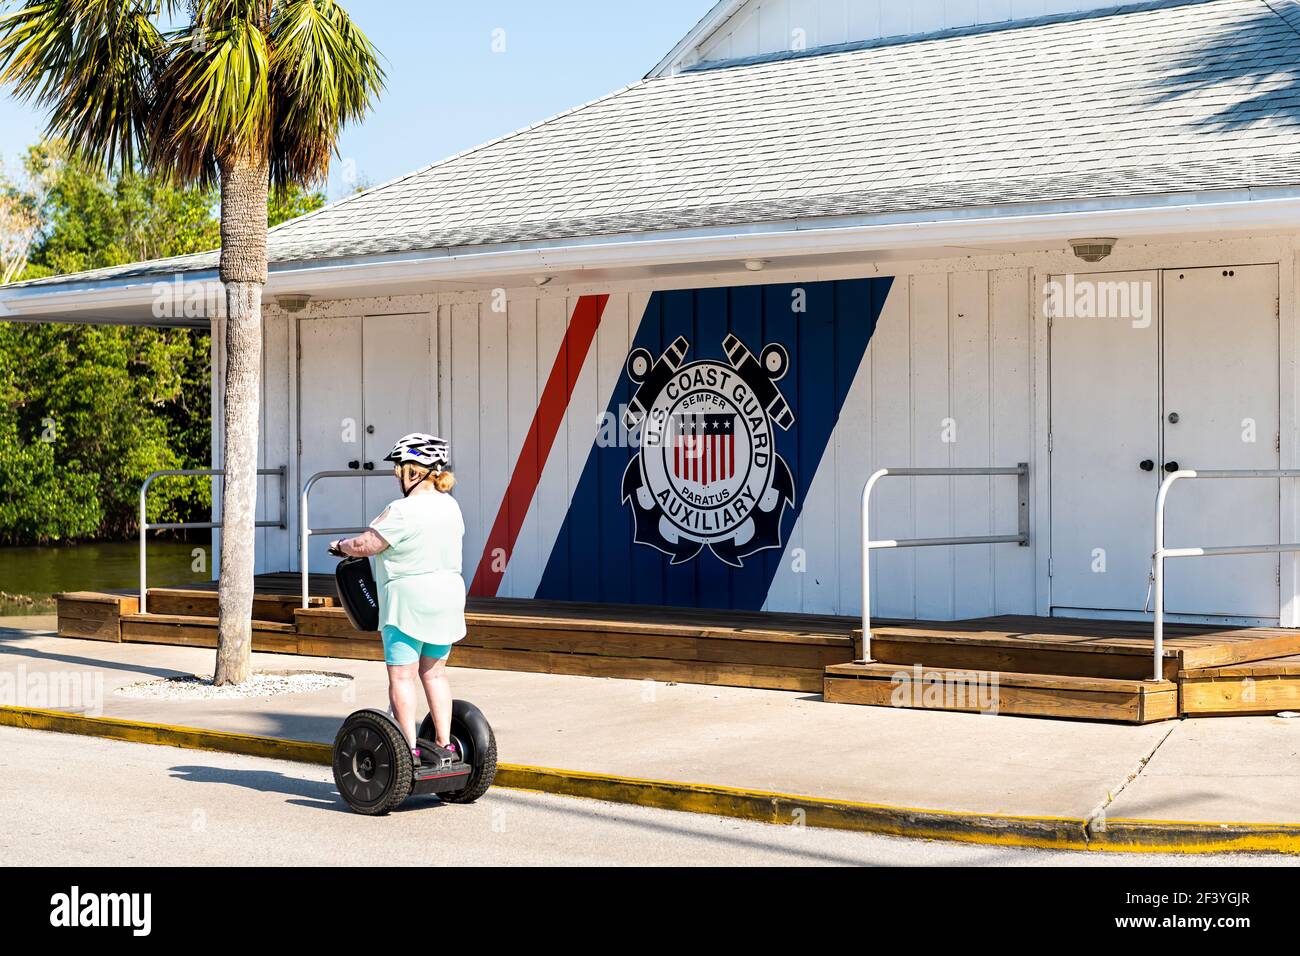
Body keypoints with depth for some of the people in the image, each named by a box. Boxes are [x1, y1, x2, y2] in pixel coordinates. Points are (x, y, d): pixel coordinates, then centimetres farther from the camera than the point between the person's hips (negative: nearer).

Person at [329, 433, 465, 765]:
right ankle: (444, 745, 14)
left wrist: (341, 545, 7)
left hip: (410, 598, -8)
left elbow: (365, 545, -13)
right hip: (448, 594, 8)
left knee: (402, 676, -1)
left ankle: (409, 749, -3)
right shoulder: (450, 506, 7)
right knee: (434, 673, 14)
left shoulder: (402, 511, -17)